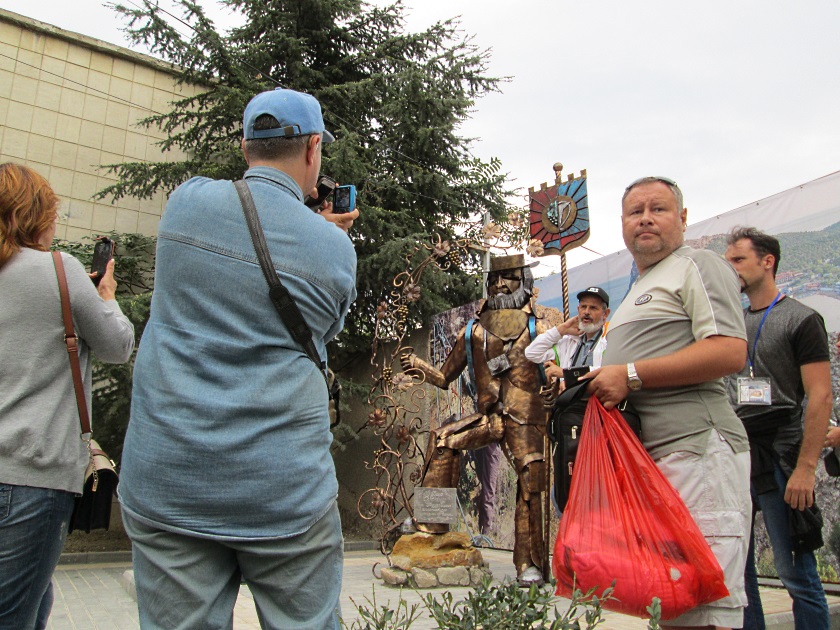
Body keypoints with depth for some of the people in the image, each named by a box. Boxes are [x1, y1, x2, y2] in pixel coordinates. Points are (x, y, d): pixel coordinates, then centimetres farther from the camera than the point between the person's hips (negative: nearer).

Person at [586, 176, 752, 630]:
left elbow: (729, 352, -15)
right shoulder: (638, 291, 28)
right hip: (645, 455, 9)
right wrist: (597, 385, 15)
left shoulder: (698, 266, 0)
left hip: (694, 448, -9)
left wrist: (631, 375, -14)